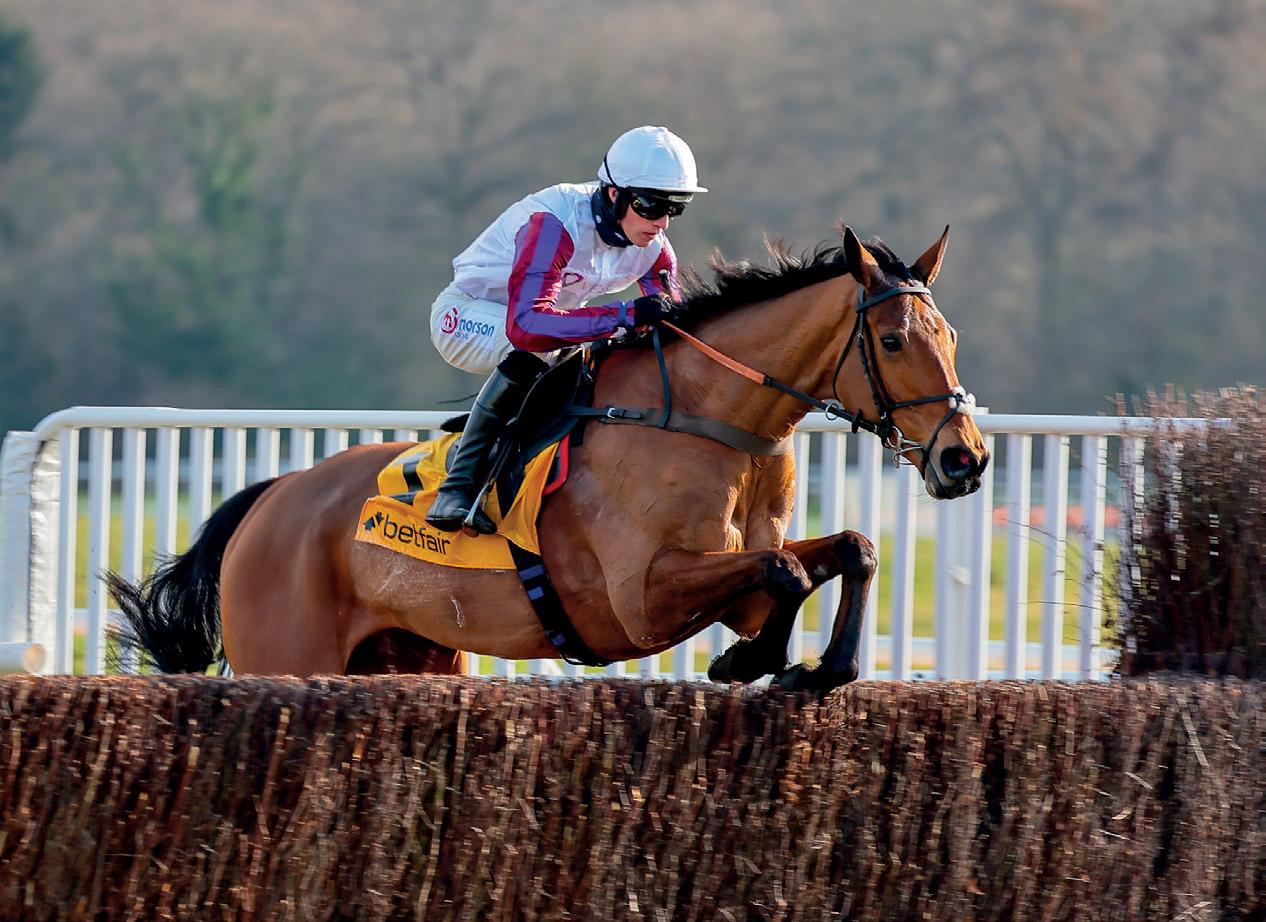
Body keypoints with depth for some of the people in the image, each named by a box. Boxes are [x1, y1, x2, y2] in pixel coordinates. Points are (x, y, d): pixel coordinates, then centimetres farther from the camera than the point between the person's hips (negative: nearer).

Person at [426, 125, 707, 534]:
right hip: (468, 312, -8)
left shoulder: (654, 247, -12)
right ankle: (459, 487, -34)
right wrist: (625, 315, -55)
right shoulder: (556, 222, -36)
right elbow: (526, 324, -48)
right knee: (534, 347, -38)